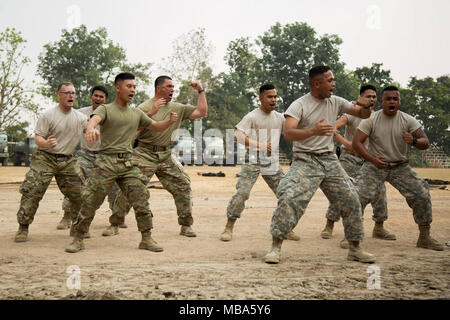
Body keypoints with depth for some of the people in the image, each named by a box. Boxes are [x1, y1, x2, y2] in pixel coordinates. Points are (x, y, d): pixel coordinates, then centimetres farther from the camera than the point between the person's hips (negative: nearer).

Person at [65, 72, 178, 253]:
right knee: (89, 202, -4)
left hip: (128, 164, 4)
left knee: (141, 200, -2)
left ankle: (147, 239, 9)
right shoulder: (105, 109, 2)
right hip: (106, 162, -4)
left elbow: (157, 127, 25)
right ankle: (78, 240, 10)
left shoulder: (137, 114, 17)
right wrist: (90, 128, -45)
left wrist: (169, 121, 2)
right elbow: (94, 119, -19)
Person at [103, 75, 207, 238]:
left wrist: (201, 90, 9)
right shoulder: (144, 107, -2)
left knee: (183, 186, -1)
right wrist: (152, 112, -21)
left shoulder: (178, 108, 13)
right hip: (144, 154, -4)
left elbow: (202, 112, 13)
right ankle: (114, 224, 5)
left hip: (166, 156, 5)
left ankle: (186, 226, 12)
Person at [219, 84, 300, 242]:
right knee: (241, 192, -15)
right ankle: (229, 228, -1)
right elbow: (238, 135, -18)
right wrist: (260, 145, -24)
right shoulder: (251, 117, -7)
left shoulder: (280, 118, 10)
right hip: (253, 162, -5)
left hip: (272, 163, 5)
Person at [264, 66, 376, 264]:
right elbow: (287, 133, -24)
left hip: (330, 160, 6)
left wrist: (365, 106, -8)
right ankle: (275, 248, -12)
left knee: (351, 201, 4)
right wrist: (313, 131, -39)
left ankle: (355, 249, 19)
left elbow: (363, 115, 17)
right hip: (305, 161, -5)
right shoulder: (299, 105, -9)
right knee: (289, 198, -23)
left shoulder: (335, 102, 8)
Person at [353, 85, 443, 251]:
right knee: (358, 196, -18)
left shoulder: (408, 120, -4)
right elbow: (356, 142, -12)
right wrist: (372, 159, -26)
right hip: (375, 165, -2)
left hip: (400, 166, 2)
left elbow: (426, 143, -8)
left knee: (422, 194, -8)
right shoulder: (371, 120, -8)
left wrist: (413, 141, -32)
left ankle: (424, 237, 7)